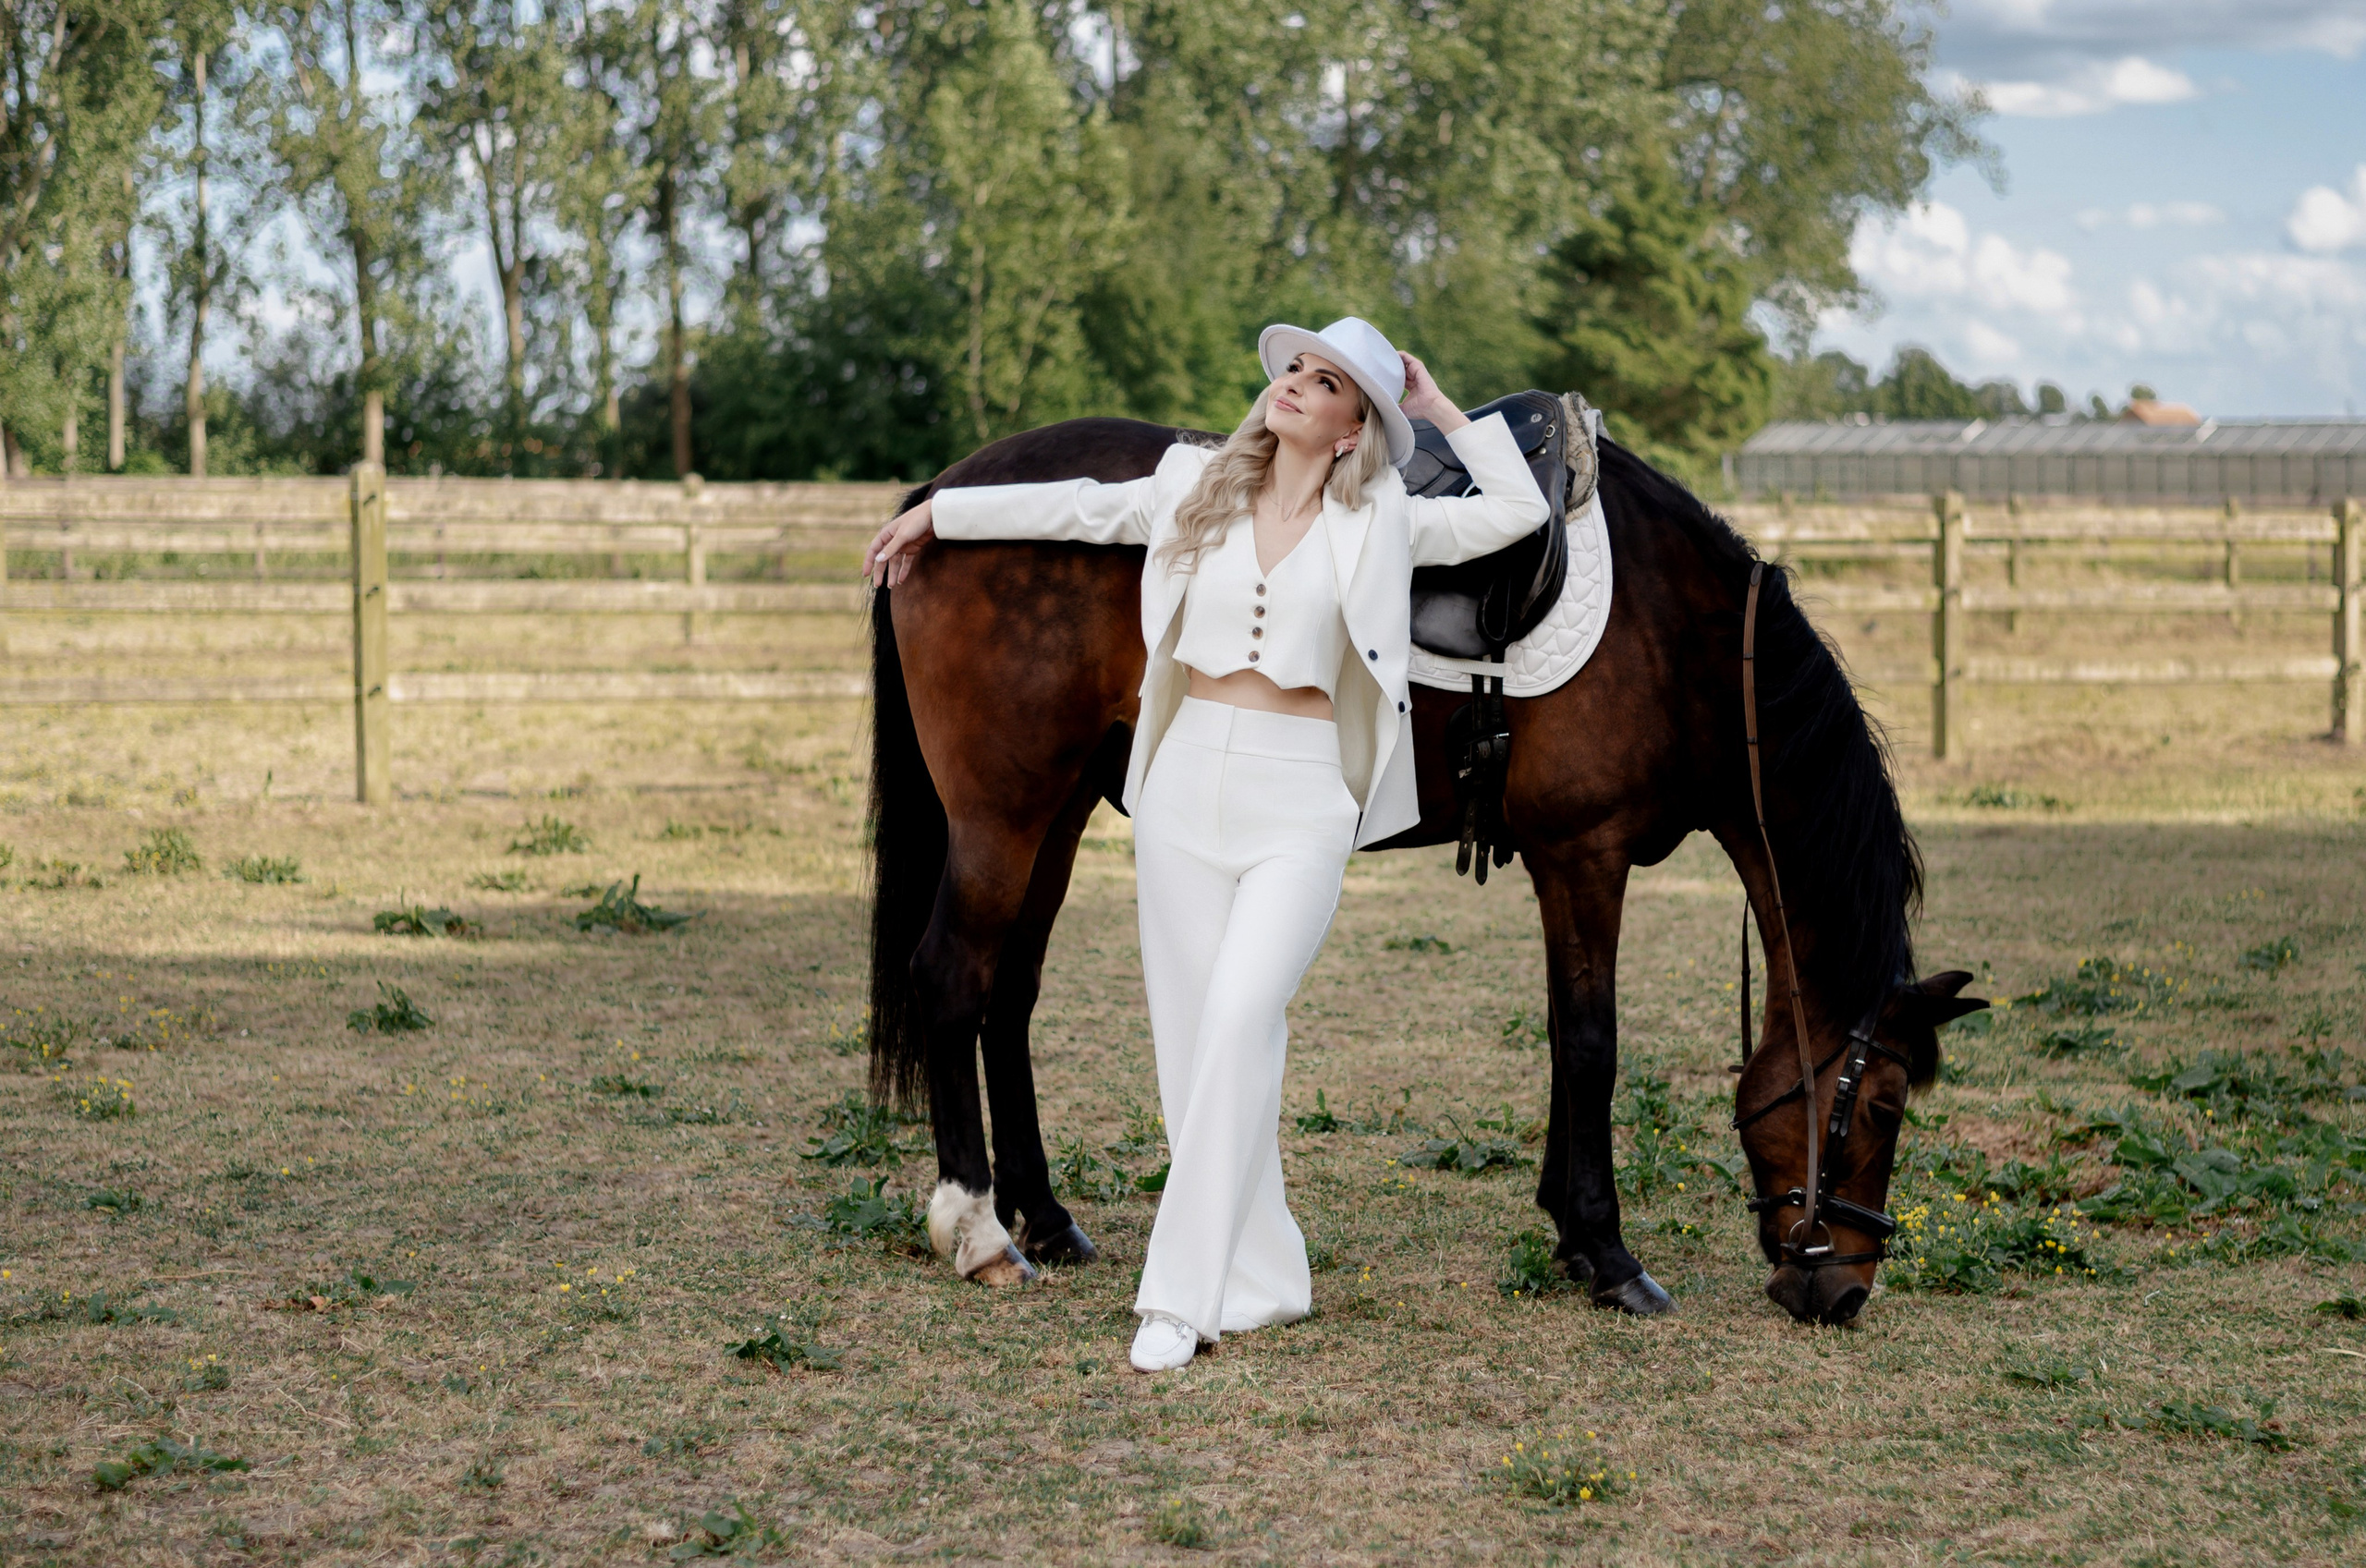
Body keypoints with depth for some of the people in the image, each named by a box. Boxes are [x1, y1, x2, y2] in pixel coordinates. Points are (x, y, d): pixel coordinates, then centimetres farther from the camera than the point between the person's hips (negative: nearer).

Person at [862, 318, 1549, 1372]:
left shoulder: (1379, 524, 4)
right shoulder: (1195, 490, 10)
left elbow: (1520, 511, 4)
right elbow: (1076, 508, 21)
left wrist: (1442, 411, 5)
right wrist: (935, 514, 29)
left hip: (1299, 803, -3)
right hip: (1187, 775, 3)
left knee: (1239, 1018, -17)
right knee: (1187, 1035, 2)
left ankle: (1183, 1292, -15)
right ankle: (1260, 1281, 14)